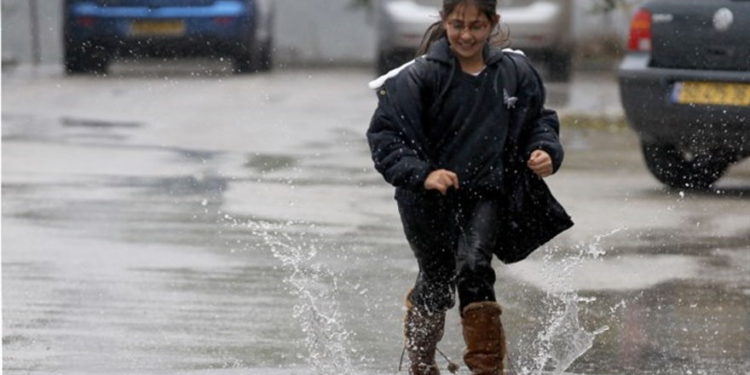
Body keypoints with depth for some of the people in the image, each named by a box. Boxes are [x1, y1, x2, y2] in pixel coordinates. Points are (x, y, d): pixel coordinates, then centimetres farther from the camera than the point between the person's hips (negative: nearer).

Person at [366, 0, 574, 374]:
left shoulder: (515, 71, 1)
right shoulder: (419, 77, -10)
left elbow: (538, 120, 15)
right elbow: (384, 135, -11)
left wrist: (545, 151, -6)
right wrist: (422, 173, -25)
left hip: (487, 193, 1)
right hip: (427, 198, -1)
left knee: (473, 267, -19)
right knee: (437, 280, 5)